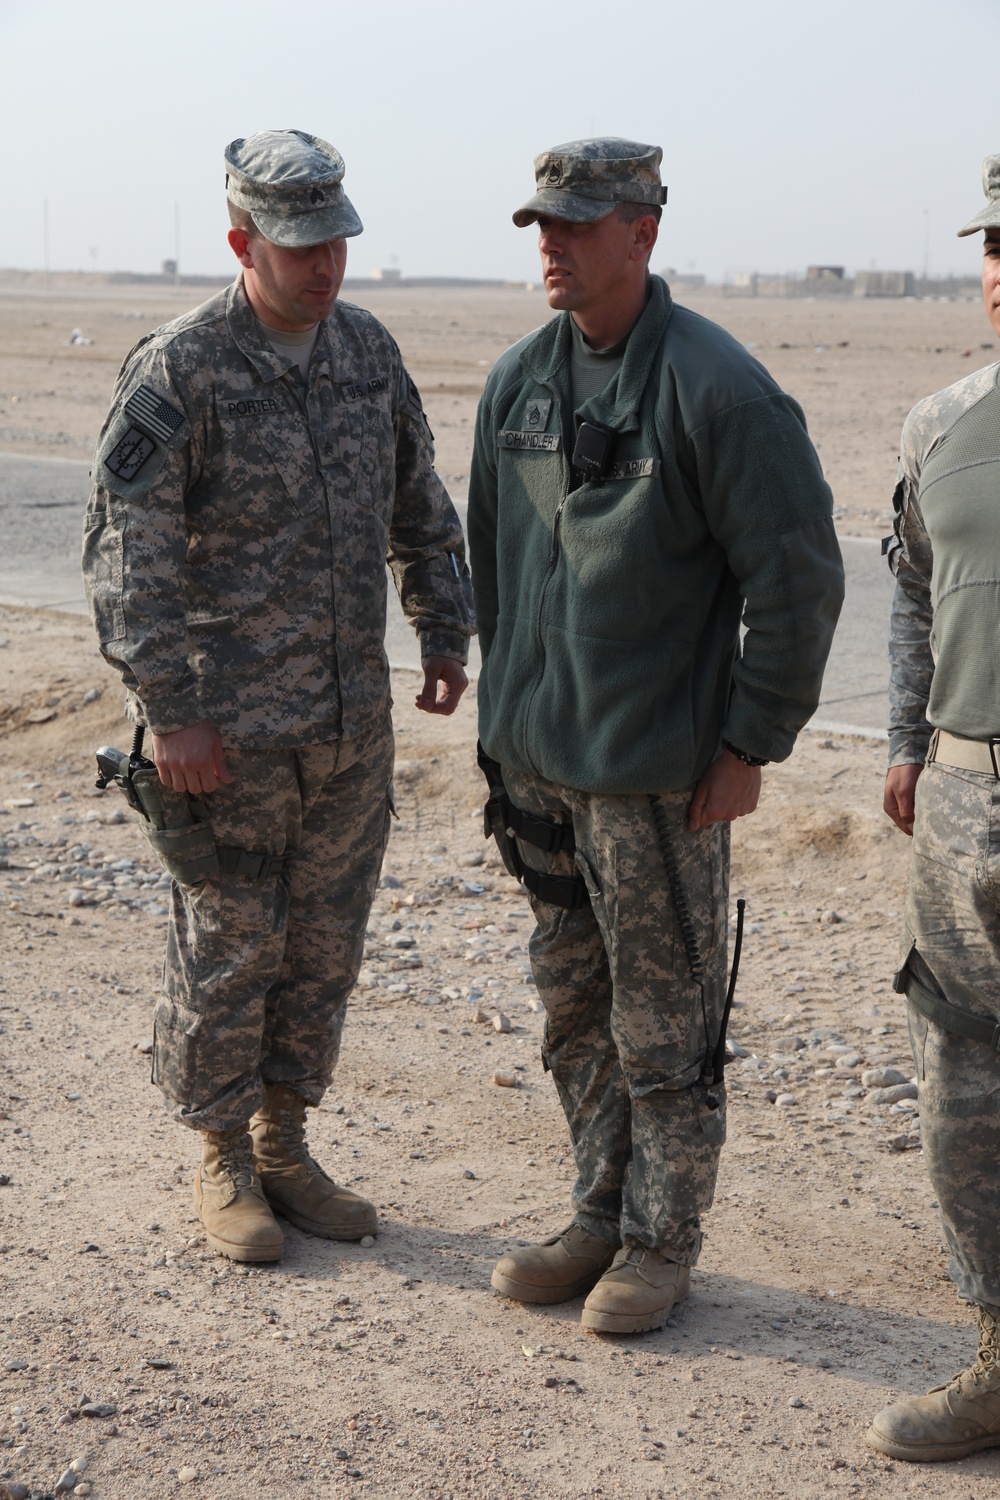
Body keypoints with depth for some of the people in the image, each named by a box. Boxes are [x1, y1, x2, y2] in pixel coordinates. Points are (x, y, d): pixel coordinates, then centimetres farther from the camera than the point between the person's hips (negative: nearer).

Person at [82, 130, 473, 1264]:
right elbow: (127, 553, -14)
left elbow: (419, 505, 19)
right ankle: (223, 1163, 21)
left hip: (353, 722, 6)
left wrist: (445, 635, 13)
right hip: (231, 731, -6)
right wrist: (168, 711, -17)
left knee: (323, 946, 13)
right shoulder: (178, 369, -12)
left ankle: (284, 1143, 28)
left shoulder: (367, 348, 8)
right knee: (228, 946, 4)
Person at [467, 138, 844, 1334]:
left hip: (657, 772, -7)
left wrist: (750, 743, -11)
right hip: (537, 760, 7)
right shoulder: (519, 379, 7)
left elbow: (799, 577, -12)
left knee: (663, 1024, 5)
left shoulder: (717, 388, -14)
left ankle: (662, 1241, 21)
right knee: (571, 1008, 16)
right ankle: (601, 1215, 32)